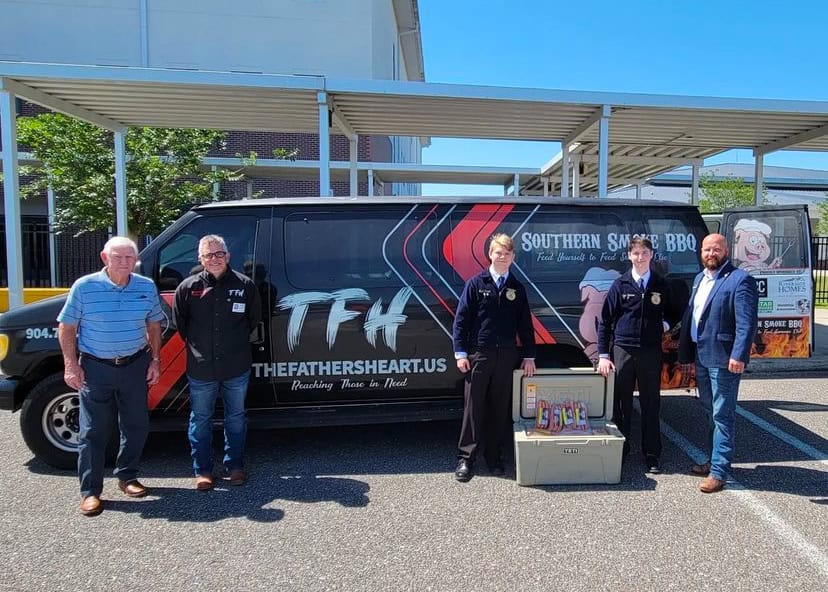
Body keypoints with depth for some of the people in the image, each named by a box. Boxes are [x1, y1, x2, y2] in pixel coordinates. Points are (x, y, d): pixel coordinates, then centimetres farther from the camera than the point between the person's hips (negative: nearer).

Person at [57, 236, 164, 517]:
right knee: (93, 431, 2)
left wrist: (155, 360, 4)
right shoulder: (84, 286, -8)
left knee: (136, 426, 11)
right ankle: (90, 491, 13)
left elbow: (154, 325, 10)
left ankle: (127, 476, 30)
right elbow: (66, 327, -2)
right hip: (96, 368, -3)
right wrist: (71, 365, -8)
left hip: (135, 366, 3)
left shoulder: (146, 287, 0)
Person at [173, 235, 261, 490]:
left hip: (237, 367, 0)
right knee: (200, 420, 11)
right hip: (201, 369, 0)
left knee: (236, 418, 14)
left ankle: (235, 465, 29)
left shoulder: (245, 285, -4)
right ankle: (202, 470, 26)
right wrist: (196, 345, 9)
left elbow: (254, 318, 10)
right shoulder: (188, 287, -6)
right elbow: (179, 322, 8)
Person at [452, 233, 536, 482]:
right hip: (479, 354, -3)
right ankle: (465, 458, 11)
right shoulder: (476, 284, 0)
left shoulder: (517, 288, 9)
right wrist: (460, 353, -8)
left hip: (507, 355, 3)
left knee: (500, 408, 9)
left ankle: (494, 456, 21)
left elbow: (525, 324, 11)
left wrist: (529, 356, 6)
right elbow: (461, 319, -2)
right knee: (473, 407, 2)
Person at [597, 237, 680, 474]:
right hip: (622, 350, -1)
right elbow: (605, 320, 1)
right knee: (620, 404, 6)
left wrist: (665, 325, -3)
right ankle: (619, 451, 19)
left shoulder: (661, 285, 5)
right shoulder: (620, 285, 1)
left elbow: (673, 313, 20)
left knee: (651, 405, 8)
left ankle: (651, 455, 19)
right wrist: (603, 354, -4)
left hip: (651, 352, 1)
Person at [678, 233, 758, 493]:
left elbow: (746, 323, -19)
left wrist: (739, 356, -27)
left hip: (723, 359, -8)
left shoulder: (740, 280, -12)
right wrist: (686, 352, 14)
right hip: (701, 357, 8)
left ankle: (719, 472, 5)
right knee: (710, 412, 18)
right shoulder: (699, 279, 14)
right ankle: (715, 460, 32)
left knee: (722, 415, -2)